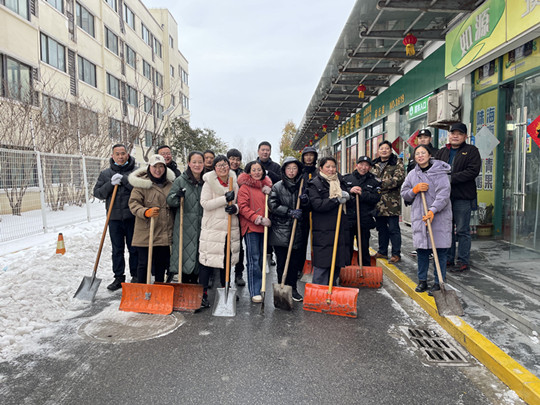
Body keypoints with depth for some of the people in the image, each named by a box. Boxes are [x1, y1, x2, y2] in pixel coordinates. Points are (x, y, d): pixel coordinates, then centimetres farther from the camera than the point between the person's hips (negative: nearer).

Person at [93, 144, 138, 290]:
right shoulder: (105, 174, 10)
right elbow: (97, 193, 5)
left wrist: (123, 179, -18)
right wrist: (111, 184, -10)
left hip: (132, 217, -2)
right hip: (114, 218, 3)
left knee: (134, 249, 6)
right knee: (117, 250, 10)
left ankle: (136, 277, 19)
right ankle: (119, 278, 20)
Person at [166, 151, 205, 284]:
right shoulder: (180, 180, 2)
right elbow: (169, 200, -1)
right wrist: (177, 196, -22)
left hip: (201, 226, 3)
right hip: (185, 226, -3)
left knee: (199, 256, 7)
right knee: (185, 253, -5)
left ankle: (194, 282, 19)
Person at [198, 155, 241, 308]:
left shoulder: (234, 183, 10)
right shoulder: (209, 182, -4)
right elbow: (205, 203, -13)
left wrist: (235, 208, -7)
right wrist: (225, 199, -21)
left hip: (230, 229, 5)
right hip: (212, 228, -5)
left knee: (227, 260, 14)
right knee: (208, 261, -3)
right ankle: (203, 294, 8)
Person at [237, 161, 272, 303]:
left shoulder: (265, 186, 16)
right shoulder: (245, 187, -3)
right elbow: (243, 207, -10)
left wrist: (269, 191, 3)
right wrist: (258, 219, -17)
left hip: (263, 227, 6)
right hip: (250, 227, -6)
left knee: (262, 258, 11)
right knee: (254, 259, -6)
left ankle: (259, 287, 24)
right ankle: (254, 292, 0)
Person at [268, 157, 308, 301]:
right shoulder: (277, 187, 0)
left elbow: (308, 209, 13)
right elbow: (273, 206, -8)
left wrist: (306, 202, -10)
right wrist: (290, 212, -17)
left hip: (297, 230, 3)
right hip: (280, 231, -3)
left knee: (295, 262, 8)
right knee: (282, 262, 3)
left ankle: (293, 289, 22)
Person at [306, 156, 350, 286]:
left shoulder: (340, 182, 17)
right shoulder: (314, 184, -2)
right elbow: (317, 205, -15)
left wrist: (346, 196, 5)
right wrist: (336, 200, -15)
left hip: (340, 229, 6)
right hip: (323, 230, -6)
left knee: (337, 263, 11)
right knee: (322, 264, -5)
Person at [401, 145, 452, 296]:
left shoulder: (439, 172, -5)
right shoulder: (412, 174, 11)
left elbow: (443, 194, -14)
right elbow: (404, 194, 13)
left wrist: (433, 211, -25)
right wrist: (415, 189, -7)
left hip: (439, 217, -4)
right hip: (419, 217, 4)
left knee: (440, 250, 0)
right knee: (421, 250, 8)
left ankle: (439, 283, 11)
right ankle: (422, 281, 20)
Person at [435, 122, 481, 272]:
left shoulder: (471, 151, 0)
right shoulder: (442, 152, 15)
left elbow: (473, 171, -12)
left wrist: (451, 178, -18)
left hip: (463, 197, -5)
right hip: (444, 195, 5)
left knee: (462, 230, -1)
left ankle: (463, 261, 8)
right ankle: (448, 258, 22)